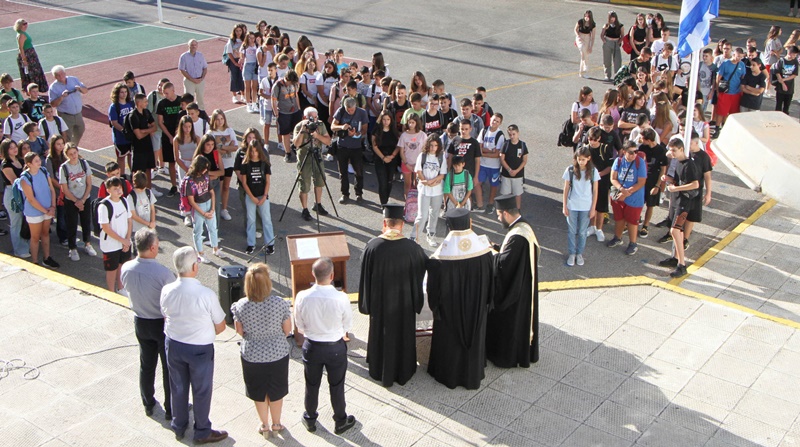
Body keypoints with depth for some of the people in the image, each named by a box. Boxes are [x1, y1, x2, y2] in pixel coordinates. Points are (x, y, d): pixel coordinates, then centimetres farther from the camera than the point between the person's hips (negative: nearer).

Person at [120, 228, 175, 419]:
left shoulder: (126, 269, -13)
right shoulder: (163, 273, -30)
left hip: (140, 323, 5)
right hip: (163, 324, -5)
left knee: (146, 365, 22)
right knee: (169, 368, 12)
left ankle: (148, 404, 38)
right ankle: (171, 409, 24)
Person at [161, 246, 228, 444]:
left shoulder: (166, 291, -15)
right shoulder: (207, 294, -27)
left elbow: (166, 317, 3)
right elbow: (220, 327, -14)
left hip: (173, 345, 4)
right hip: (200, 349, -4)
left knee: (178, 388, 24)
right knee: (202, 391, 17)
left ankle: (178, 427, 44)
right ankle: (202, 432, 34)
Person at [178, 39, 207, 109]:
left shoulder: (200, 55, 5)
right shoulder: (184, 56, -6)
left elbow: (205, 68, 9)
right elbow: (182, 70, -8)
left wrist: (202, 78, -7)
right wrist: (192, 79, -14)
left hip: (200, 81, 3)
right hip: (189, 81, -3)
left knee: (200, 99, 11)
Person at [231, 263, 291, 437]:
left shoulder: (241, 306, -20)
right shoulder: (280, 304, -23)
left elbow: (239, 330, -5)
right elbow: (287, 329, -10)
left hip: (252, 356, 0)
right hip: (278, 354, 0)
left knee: (258, 392, 22)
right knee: (276, 391, 22)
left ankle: (264, 425, 38)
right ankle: (276, 423, 39)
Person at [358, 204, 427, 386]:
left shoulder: (372, 246, -20)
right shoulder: (412, 248, -21)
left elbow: (366, 276, -10)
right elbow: (423, 267, -8)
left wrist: (367, 302, 5)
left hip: (379, 301, 1)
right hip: (404, 302, 0)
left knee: (381, 334, 21)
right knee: (403, 335, 20)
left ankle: (381, 372, 38)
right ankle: (402, 371, 37)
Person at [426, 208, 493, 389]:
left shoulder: (443, 253, -26)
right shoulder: (483, 248, -18)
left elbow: (435, 285, -17)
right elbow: (491, 279, -5)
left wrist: (435, 306, 0)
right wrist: (487, 302, 10)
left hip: (450, 308, -3)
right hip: (477, 306, 3)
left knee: (450, 339, 19)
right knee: (474, 337, 23)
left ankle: (449, 375, 37)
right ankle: (473, 375, 41)